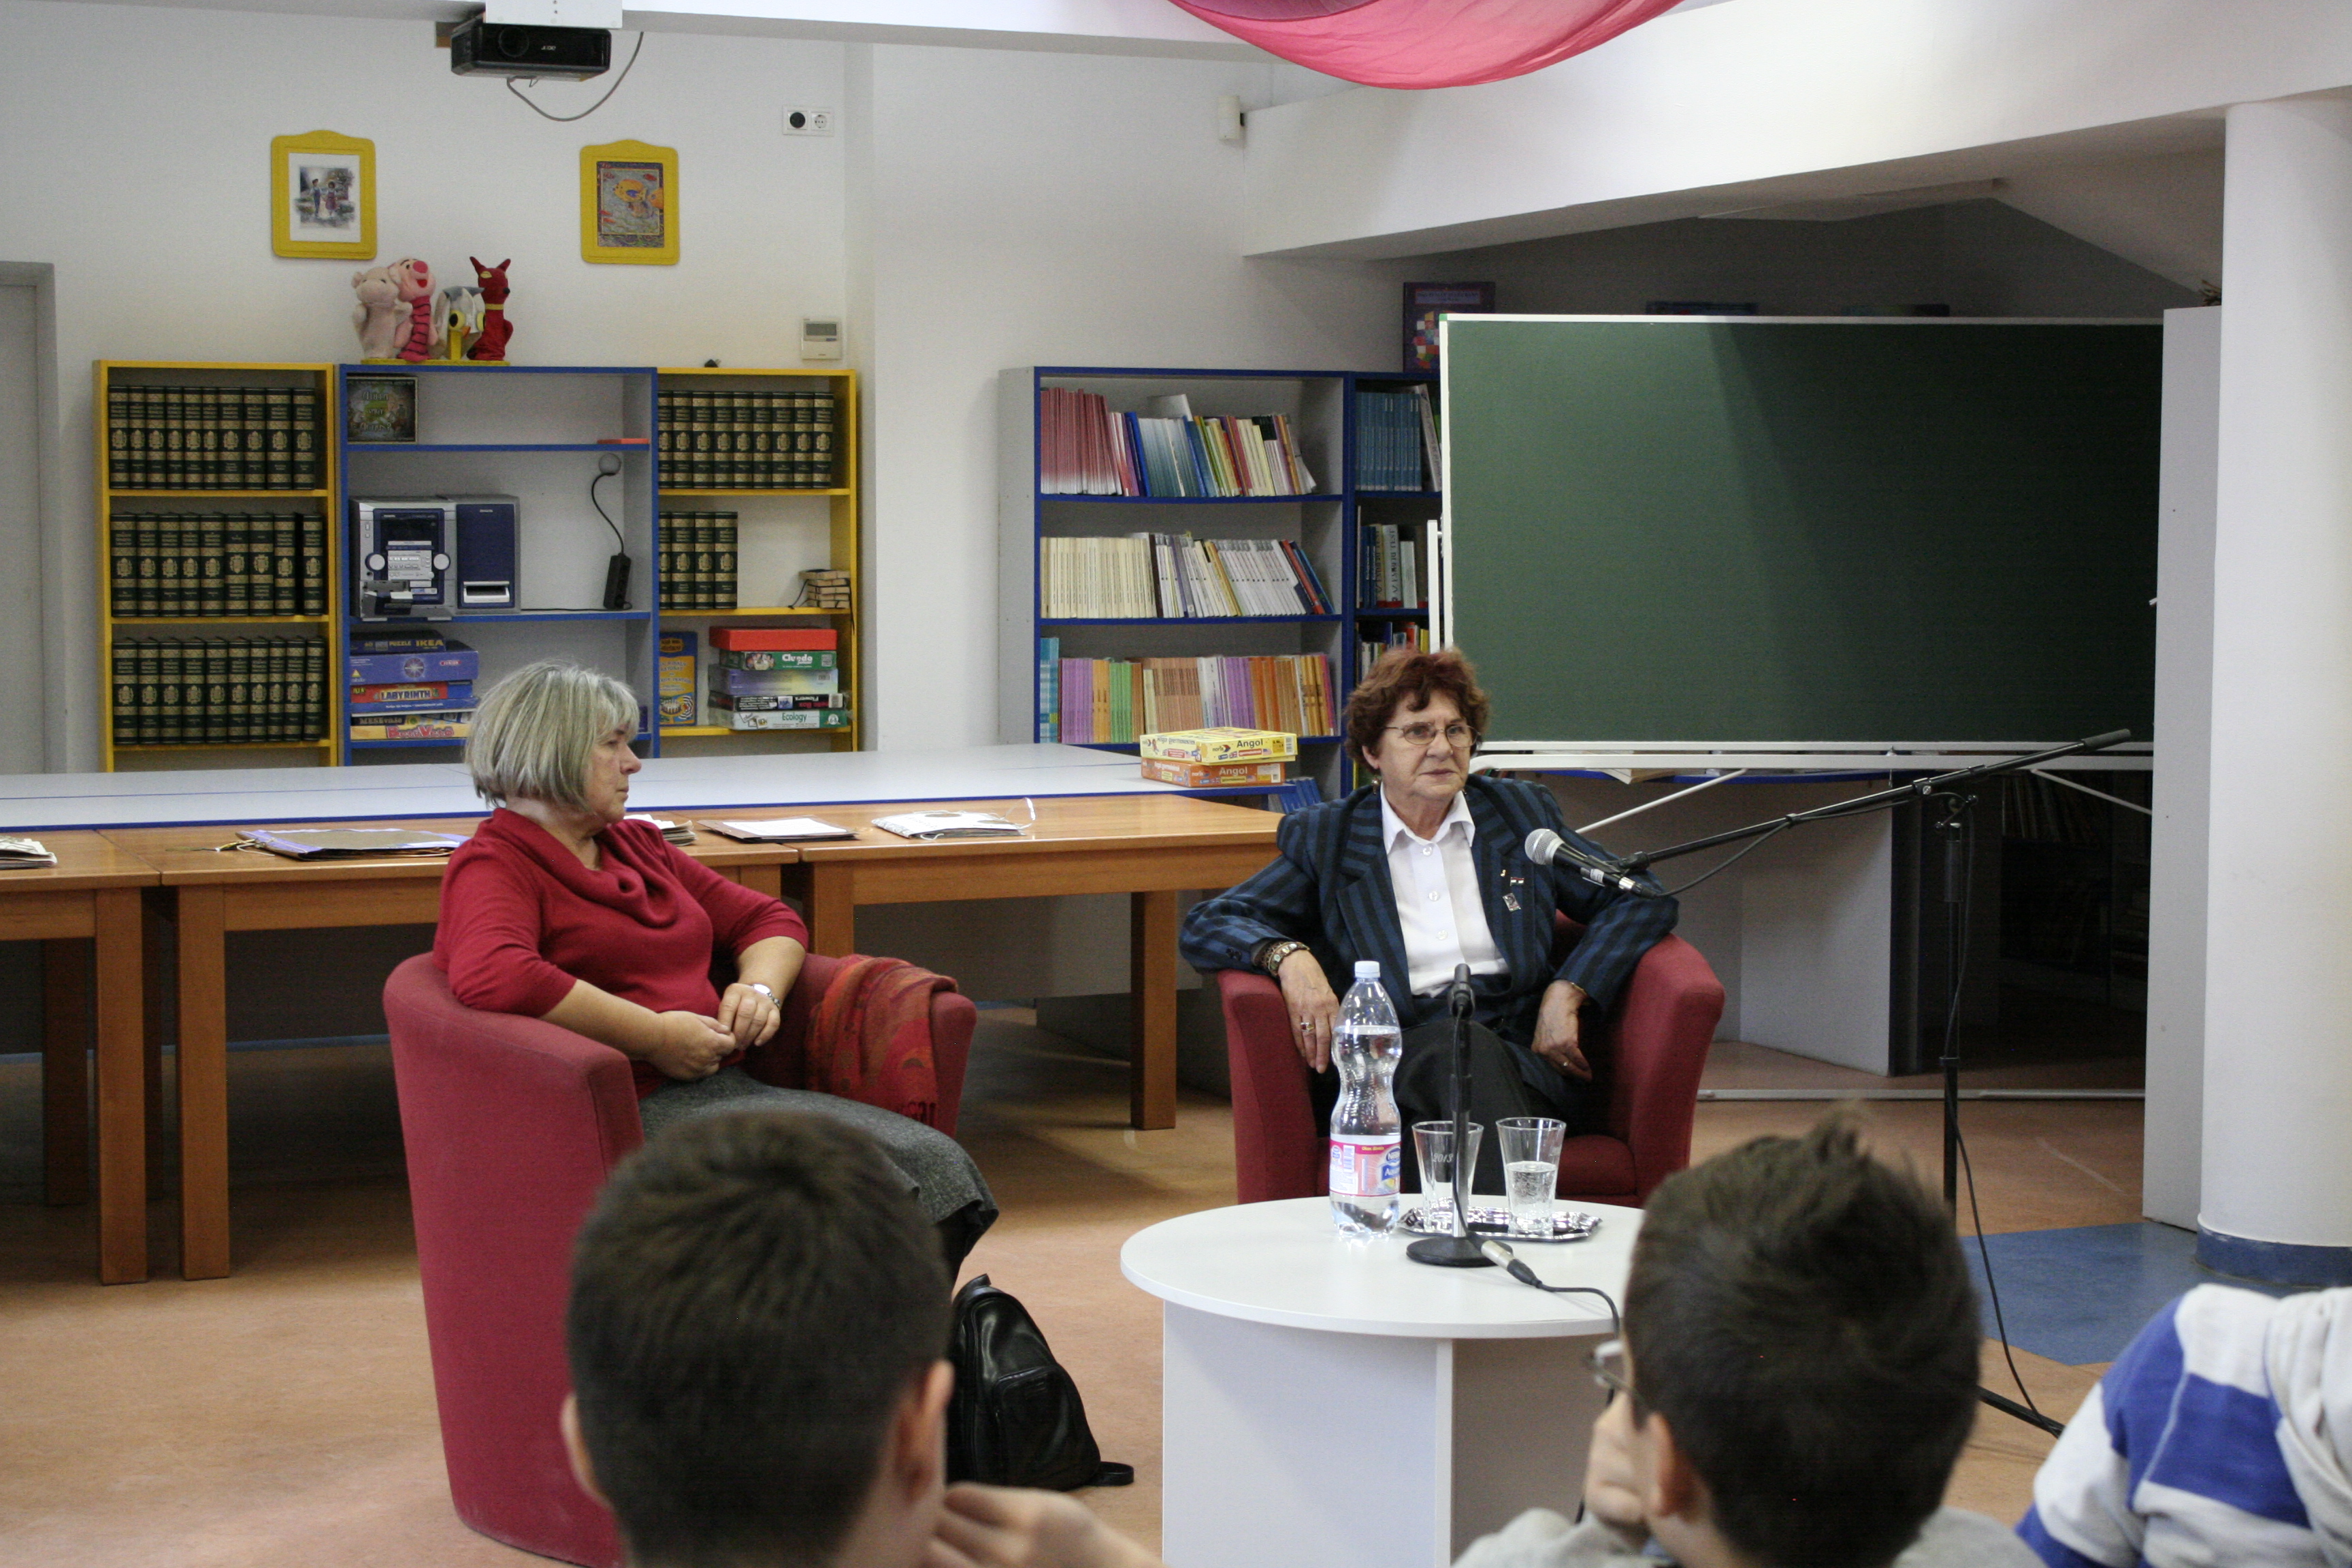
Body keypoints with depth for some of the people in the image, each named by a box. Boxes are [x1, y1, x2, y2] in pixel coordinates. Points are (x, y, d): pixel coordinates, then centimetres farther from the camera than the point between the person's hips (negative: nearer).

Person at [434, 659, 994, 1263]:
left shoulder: (637, 845, 25)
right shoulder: (496, 866, -1)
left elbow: (769, 919, 31)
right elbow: (492, 976, -24)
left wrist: (759, 988, 6)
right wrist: (654, 1038, -20)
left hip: (724, 1087, 8)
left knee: (937, 1163, -15)